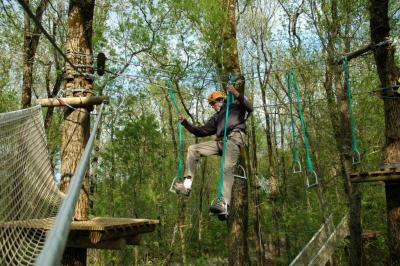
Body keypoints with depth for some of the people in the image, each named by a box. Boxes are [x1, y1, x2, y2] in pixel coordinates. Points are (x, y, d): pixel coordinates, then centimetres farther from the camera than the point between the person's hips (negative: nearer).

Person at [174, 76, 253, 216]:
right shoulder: (216, 117, 35)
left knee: (227, 167, -28)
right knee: (193, 149, -3)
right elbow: (201, 131, 27)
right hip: (220, 140, 7)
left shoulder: (235, 105, 22)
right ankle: (187, 184, -9)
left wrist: (237, 94, -13)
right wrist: (185, 122, 17)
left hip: (235, 137, -7)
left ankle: (224, 203, -44)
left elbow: (250, 108, 1)